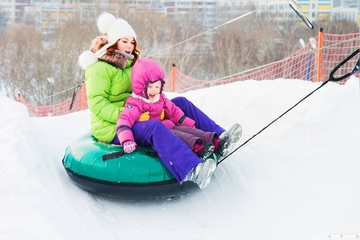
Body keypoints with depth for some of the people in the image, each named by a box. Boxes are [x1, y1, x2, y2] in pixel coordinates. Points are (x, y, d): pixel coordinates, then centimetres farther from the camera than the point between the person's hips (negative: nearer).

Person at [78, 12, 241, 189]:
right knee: (154, 127, -39)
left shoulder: (128, 63, 18)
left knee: (180, 102, 1)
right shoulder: (99, 68, -11)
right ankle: (190, 171, -60)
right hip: (112, 128, -10)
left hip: (133, 118, 10)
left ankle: (218, 138, -7)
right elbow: (97, 103, -20)